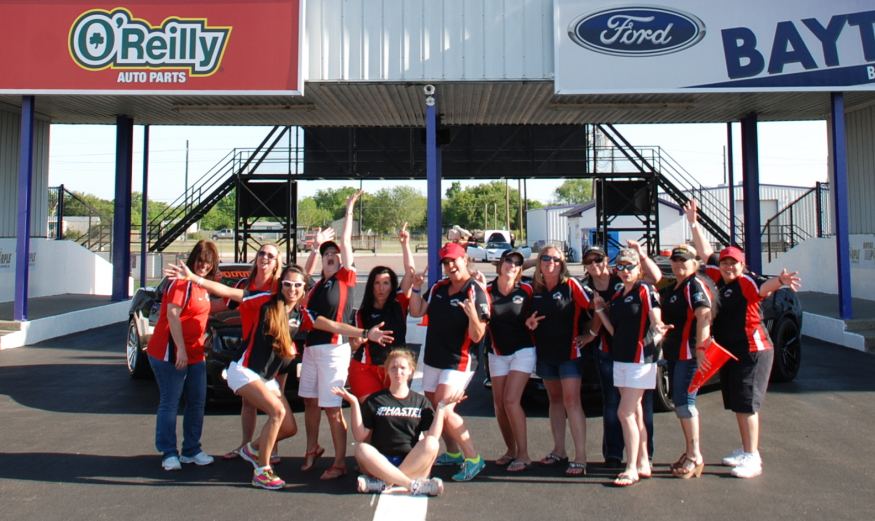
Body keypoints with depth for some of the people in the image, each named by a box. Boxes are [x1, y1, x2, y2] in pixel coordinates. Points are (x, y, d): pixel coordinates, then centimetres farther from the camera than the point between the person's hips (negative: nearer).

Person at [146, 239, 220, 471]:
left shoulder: (202, 286, 14)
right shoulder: (182, 282, -14)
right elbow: (172, 315, -21)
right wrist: (181, 350, -25)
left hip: (195, 354, 9)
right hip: (171, 353, -9)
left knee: (197, 403, 11)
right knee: (170, 403, 0)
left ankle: (191, 450, 21)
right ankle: (169, 453, 10)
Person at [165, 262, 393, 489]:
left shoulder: (302, 315, 2)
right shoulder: (266, 302, -10)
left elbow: (333, 326, -7)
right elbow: (228, 292, -14)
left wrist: (366, 333, -17)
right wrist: (193, 278, -22)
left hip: (268, 378, 6)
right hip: (244, 371, -6)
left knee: (289, 428, 5)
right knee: (278, 411, -23)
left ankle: (253, 448, 32)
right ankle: (262, 471, -9)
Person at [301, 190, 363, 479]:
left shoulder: (346, 278, -2)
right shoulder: (318, 285, 11)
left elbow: (346, 241, -3)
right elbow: (305, 272, 30)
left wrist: (349, 209, 2)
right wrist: (316, 245, 23)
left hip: (334, 349, -7)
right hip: (311, 347, 7)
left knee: (332, 407, -4)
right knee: (309, 401, 15)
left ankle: (340, 463, 5)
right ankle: (312, 450, 33)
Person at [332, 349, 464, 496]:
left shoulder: (421, 401, 13)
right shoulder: (374, 400, 10)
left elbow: (432, 437, 1)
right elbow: (360, 436, 0)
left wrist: (442, 406, -4)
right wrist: (354, 403, -7)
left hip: (412, 464, 1)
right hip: (381, 463, 0)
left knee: (432, 444, -28)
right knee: (362, 449, -31)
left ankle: (384, 482, -30)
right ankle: (414, 485, -32)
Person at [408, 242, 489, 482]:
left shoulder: (477, 293, -15)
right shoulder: (438, 288, 5)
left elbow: (477, 336, -20)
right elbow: (416, 312, 9)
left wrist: (472, 313, -39)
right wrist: (416, 289, -5)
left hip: (459, 362, -8)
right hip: (432, 359, 8)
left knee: (444, 410, -18)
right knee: (433, 408, 16)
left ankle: (473, 458, -5)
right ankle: (453, 453, 34)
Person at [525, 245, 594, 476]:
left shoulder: (571, 285, -10)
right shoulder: (534, 289, 4)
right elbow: (530, 316, 16)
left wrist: (591, 334, -9)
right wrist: (529, 323, -5)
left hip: (569, 351, -5)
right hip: (544, 352, 6)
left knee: (571, 401, -10)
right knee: (555, 400, 14)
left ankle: (580, 457, -7)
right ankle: (558, 450, 24)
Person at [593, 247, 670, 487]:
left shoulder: (646, 291, -7)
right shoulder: (616, 297, 13)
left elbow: (656, 322, -11)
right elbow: (614, 330, 12)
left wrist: (658, 329, -31)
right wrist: (600, 309, 6)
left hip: (641, 358, -7)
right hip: (620, 359, 7)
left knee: (625, 413, -9)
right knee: (635, 412, 12)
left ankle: (631, 469, -1)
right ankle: (643, 463, 21)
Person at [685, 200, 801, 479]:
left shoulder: (747, 282, -13)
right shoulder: (719, 278, 8)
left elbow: (764, 287, -35)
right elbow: (706, 252, 16)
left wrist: (780, 281, -57)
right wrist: (694, 223, 14)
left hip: (752, 351, -8)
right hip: (728, 351, 8)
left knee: (746, 404, -7)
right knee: (736, 404, 14)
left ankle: (752, 458, -2)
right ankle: (745, 450, 26)